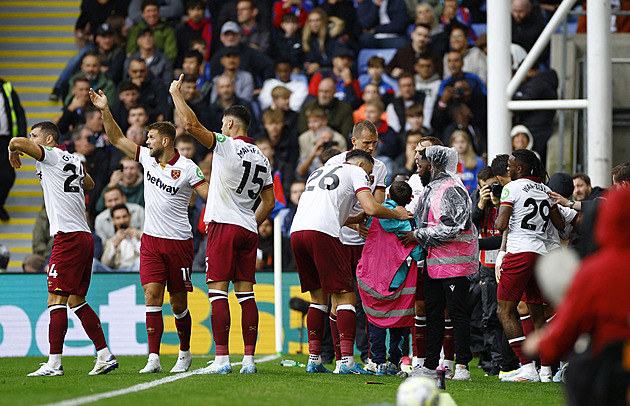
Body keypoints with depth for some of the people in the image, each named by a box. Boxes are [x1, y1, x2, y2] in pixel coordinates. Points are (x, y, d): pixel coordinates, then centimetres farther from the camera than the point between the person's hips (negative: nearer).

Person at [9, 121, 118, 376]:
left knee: (56, 300, -10)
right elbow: (90, 184, 40)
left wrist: (13, 153, 5)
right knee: (76, 300, 14)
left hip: (68, 238, -9)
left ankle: (54, 363, -14)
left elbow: (16, 141, -17)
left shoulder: (51, 155, -4)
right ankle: (105, 356, 11)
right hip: (85, 237, 9)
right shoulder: (73, 160, 20)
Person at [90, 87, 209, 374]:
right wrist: (105, 111, 3)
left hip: (178, 242, -4)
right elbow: (117, 139, 12)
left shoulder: (187, 168, -8)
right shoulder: (147, 158, 7)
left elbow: (211, 197, -9)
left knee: (178, 304, 4)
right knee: (152, 295, -9)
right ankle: (153, 358, -11)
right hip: (151, 240, 4)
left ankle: (185, 354, 23)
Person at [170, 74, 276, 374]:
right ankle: (249, 358, 3)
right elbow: (269, 202, 19)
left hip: (224, 225, -7)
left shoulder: (226, 145, -7)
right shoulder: (261, 158, 15)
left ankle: (222, 358, -14)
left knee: (218, 292, -7)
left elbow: (190, 124, -16)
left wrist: (176, 93, -3)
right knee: (246, 293, 7)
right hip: (248, 229, 7)